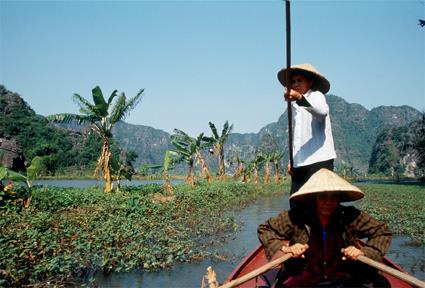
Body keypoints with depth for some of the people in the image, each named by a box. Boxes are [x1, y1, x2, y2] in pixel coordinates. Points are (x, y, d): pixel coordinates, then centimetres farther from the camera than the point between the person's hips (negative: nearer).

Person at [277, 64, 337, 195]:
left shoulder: (316, 95, 0)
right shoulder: (295, 106, 23)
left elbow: (322, 111, -25)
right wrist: (291, 160, 17)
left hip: (319, 160, -7)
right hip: (299, 163, 7)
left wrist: (300, 98, -40)